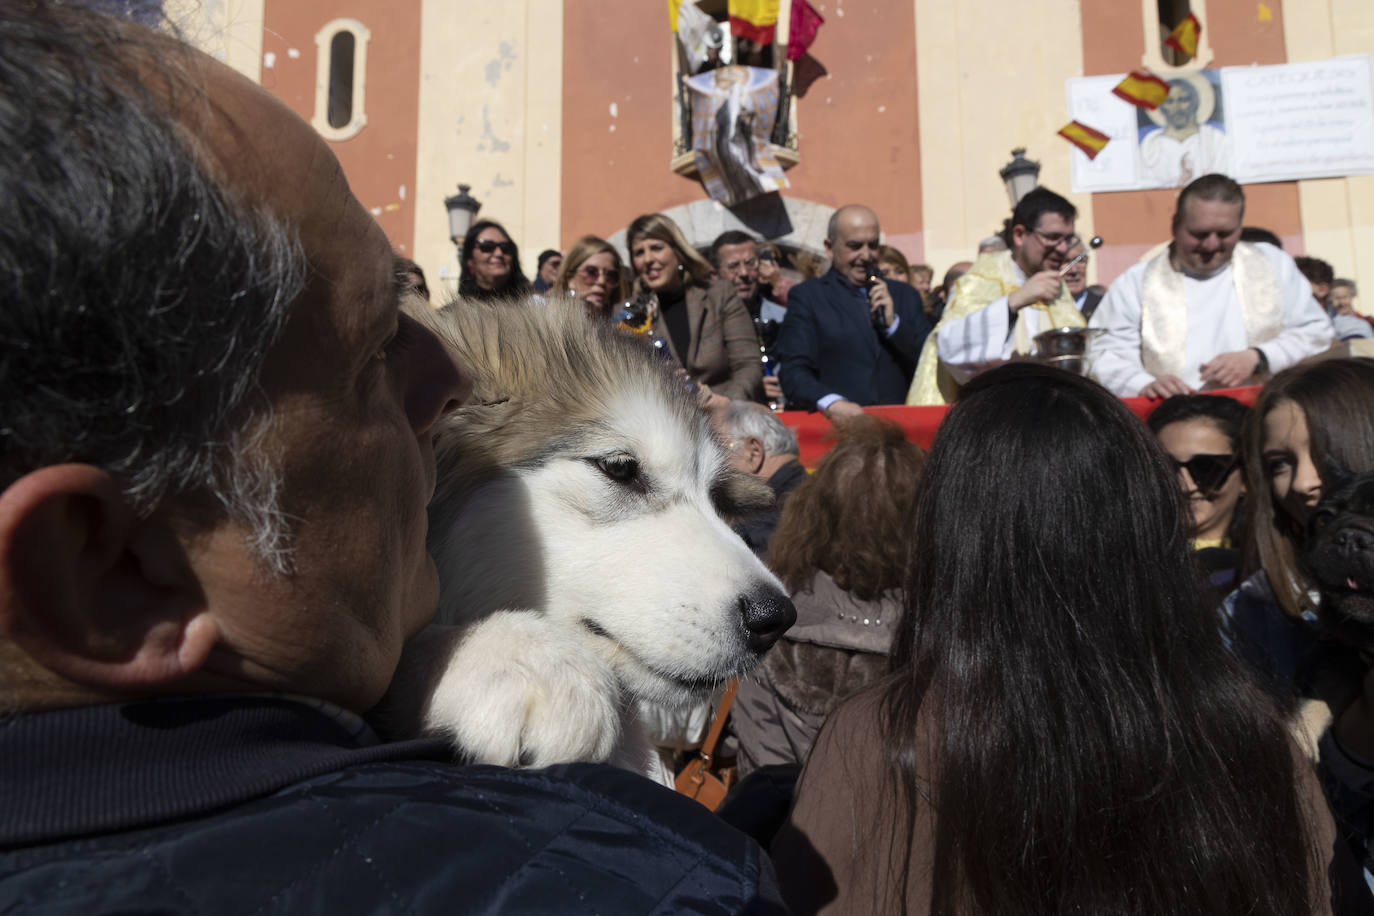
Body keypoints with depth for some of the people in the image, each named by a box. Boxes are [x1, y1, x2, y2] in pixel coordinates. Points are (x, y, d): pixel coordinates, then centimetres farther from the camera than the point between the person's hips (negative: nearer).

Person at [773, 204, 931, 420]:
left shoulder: (905, 295, 18)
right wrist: (830, 403, -23)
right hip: (834, 427, -2)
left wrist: (893, 323, 0)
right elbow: (793, 372, -5)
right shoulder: (806, 296, 6)